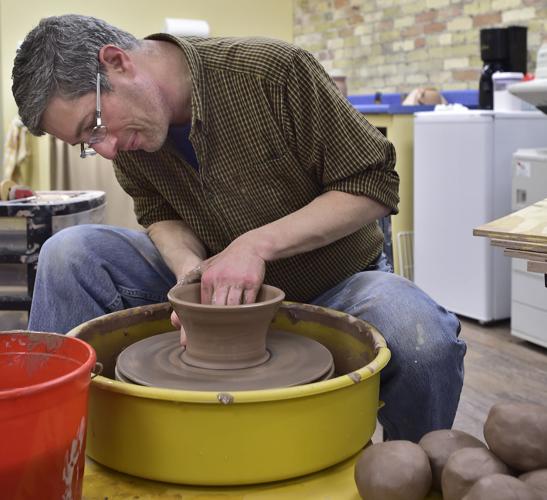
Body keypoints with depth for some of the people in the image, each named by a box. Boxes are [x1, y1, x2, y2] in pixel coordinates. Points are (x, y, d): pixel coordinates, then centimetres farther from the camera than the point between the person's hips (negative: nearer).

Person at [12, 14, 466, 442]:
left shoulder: (273, 70, -25)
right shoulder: (124, 135, -8)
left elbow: (374, 185, -20)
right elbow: (161, 215, 6)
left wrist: (258, 244, -28)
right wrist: (189, 265, -18)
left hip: (334, 283, -3)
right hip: (219, 283, 4)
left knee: (426, 342, -35)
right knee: (69, 253, -13)